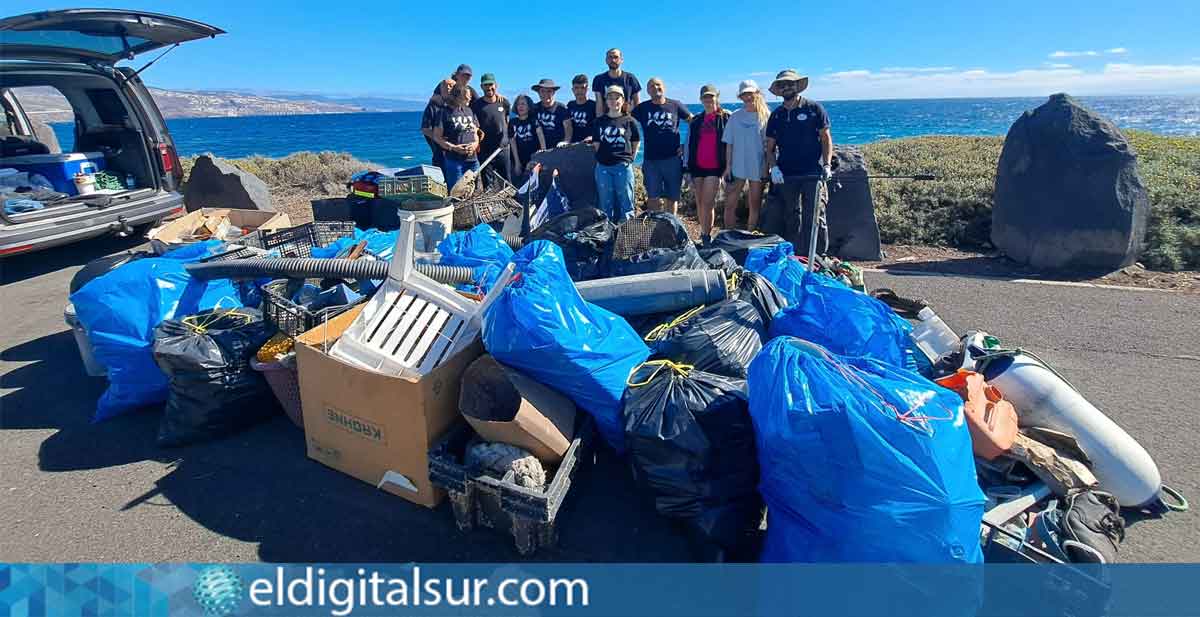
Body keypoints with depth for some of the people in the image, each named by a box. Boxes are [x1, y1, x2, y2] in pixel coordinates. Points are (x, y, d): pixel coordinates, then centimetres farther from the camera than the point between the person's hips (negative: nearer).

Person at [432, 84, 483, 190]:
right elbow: (436, 137, -3)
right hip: (454, 160, -5)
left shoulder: (470, 111, 13)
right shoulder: (445, 113, -3)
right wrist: (454, 148, -15)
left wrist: (475, 144, -2)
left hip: (472, 159, 5)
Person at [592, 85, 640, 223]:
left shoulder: (629, 121, 5)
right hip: (603, 167, 2)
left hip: (623, 166, -2)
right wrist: (600, 158, 2)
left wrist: (630, 159, 3)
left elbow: (635, 144, 10)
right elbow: (596, 145, 9)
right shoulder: (599, 121, 9)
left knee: (625, 203, 2)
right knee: (605, 205, 7)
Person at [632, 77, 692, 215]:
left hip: (673, 158, 0)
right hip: (651, 160, 0)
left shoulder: (675, 105, 5)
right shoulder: (642, 108, 6)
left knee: (672, 197, 7)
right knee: (652, 197, 3)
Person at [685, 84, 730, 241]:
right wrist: (687, 168, 8)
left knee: (707, 203, -11)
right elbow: (689, 144, 14)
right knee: (700, 203, 8)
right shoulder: (695, 121, 13)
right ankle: (704, 234, 19)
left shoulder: (726, 118, 3)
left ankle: (706, 236, -6)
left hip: (715, 167, -4)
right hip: (698, 167, 4)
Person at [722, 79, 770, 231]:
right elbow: (729, 143, 6)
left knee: (755, 206, 7)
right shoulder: (735, 117, 5)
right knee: (730, 205, -1)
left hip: (758, 168, -1)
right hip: (737, 167, 1)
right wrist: (728, 166, 0)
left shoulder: (766, 116, 0)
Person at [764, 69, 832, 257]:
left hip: (812, 173, -3)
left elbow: (826, 138, 3)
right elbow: (769, 147, 13)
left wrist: (827, 165, -8)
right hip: (785, 175, 4)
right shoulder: (776, 115, 13)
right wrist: (773, 167, -3)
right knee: (790, 218, 8)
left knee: (813, 218, -7)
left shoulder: (814, 109, 4)